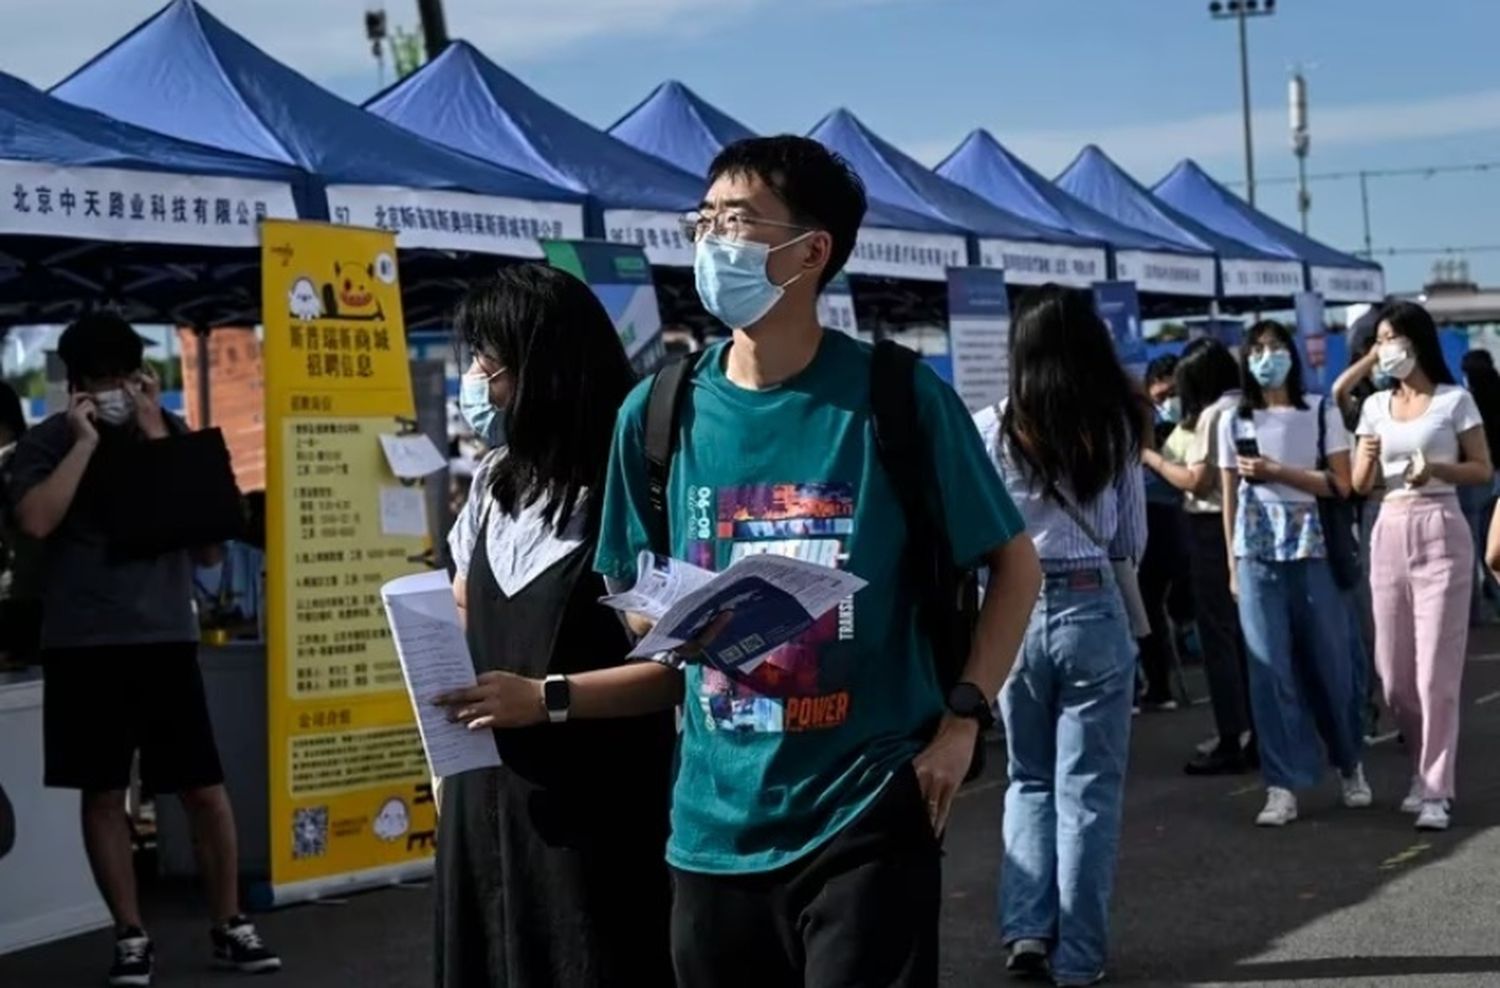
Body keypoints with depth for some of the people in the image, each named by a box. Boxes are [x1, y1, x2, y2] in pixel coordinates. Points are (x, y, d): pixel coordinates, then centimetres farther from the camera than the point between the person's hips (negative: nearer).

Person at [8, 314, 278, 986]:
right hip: (83, 645, -1)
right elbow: (35, 520, -17)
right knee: (103, 793, 6)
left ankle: (228, 927, 17)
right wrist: (84, 441, -12)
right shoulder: (46, 444, 2)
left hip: (165, 637, 1)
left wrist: (155, 438, -7)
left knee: (205, 790, 2)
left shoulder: (171, 433, 7)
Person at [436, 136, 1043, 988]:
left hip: (864, 822, -4)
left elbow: (1015, 564, 3)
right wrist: (544, 698, -5)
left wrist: (963, 718, -8)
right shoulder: (658, 415, 3)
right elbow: (670, 653, 9)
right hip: (717, 832, 4)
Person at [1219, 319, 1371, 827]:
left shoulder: (1322, 412, 3)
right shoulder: (1234, 422, 8)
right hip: (1257, 553, 1)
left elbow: (1340, 484, -4)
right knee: (1270, 667, -2)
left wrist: (1274, 471, -10)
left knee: (1329, 662, 4)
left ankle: (1350, 765, 27)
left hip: (1314, 548, -1)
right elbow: (1230, 498, 9)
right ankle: (1283, 788, 1)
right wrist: (1232, 564, 6)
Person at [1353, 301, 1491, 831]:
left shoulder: (1455, 400, -2)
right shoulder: (1375, 406, 11)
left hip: (1440, 534, -5)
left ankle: (1435, 791, 0)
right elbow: (1359, 484, 9)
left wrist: (1436, 469, -19)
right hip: (1389, 535, 5)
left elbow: (1483, 470, -1)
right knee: (1394, 673, 8)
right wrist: (1369, 457, -12)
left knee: (1436, 671, -6)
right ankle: (1428, 769, 28)